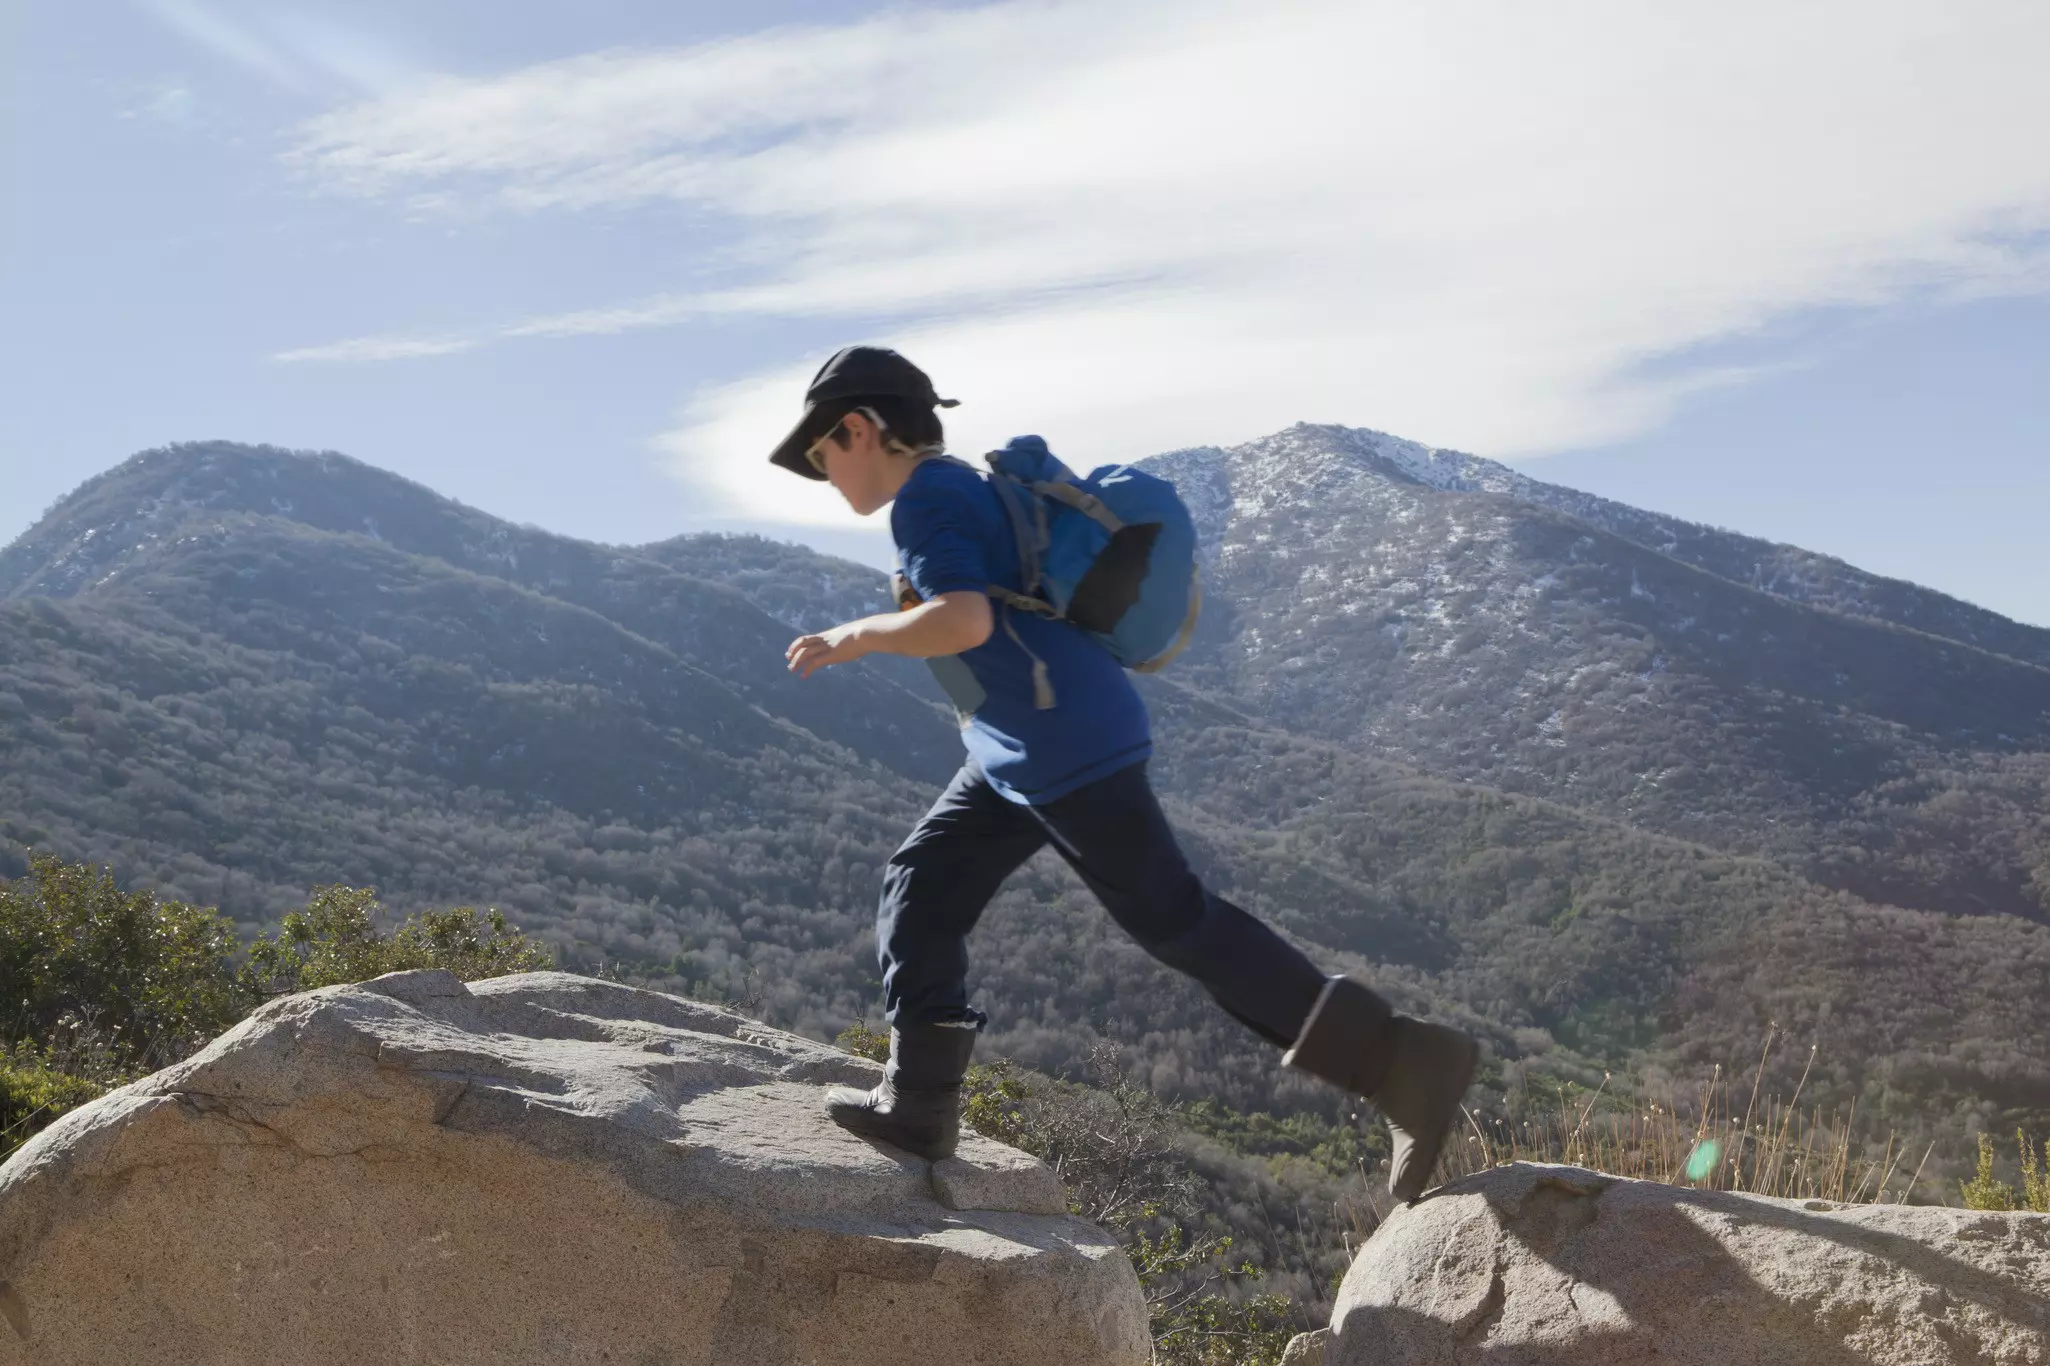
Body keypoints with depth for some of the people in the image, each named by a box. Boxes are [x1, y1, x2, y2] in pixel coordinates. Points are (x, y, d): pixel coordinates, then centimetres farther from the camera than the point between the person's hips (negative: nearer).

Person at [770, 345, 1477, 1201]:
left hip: (1067, 747, -11)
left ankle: (1404, 1063, -7)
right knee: (923, 885, 14)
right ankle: (917, 1103, 20)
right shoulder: (965, 489, 20)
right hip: (1024, 753, 11)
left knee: (1174, 923, -9)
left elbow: (963, 620, -25)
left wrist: (853, 638, -12)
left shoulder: (925, 497, -10)